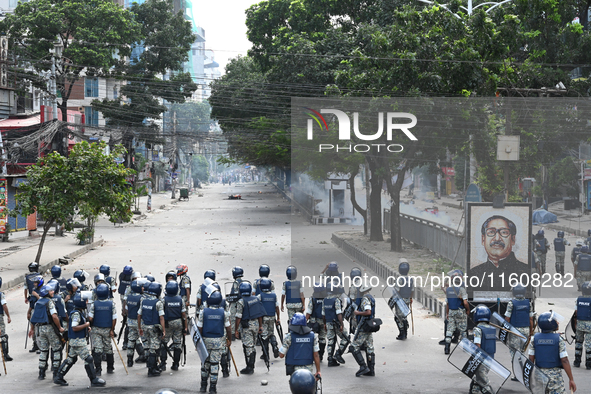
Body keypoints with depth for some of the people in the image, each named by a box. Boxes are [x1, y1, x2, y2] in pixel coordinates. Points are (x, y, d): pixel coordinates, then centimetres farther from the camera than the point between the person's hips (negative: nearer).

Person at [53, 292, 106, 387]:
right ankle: (94, 380, 2)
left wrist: (87, 327, 8)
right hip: (78, 341, -10)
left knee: (71, 359, 16)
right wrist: (86, 325, -17)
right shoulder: (76, 314, -20)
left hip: (74, 341, 10)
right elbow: (74, 328, -26)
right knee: (88, 359, -4)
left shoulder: (81, 312, 11)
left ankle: (58, 377, 21)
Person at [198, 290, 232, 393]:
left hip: (206, 340, 1)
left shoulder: (203, 312, -7)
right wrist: (229, 339, 13)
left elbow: (199, 328, -4)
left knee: (205, 362, 15)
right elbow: (228, 328, -1)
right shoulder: (224, 313, -5)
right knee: (214, 363, 3)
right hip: (219, 341, -1)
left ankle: (203, 386, 20)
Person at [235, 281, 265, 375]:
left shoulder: (241, 302, -13)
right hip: (256, 324, 6)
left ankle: (249, 368, 0)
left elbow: (238, 317, -14)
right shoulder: (256, 299, 6)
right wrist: (260, 326, 19)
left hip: (247, 326, -6)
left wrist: (236, 330, -8)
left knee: (248, 347, -2)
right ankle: (251, 367, 22)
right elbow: (260, 314, 11)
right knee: (252, 346, 16)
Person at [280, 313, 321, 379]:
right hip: (308, 369, 3)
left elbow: (281, 355, -1)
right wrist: (318, 371, 7)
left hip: (294, 369, -3)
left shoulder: (289, 337, -8)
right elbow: (316, 355, 1)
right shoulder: (313, 336, 1)